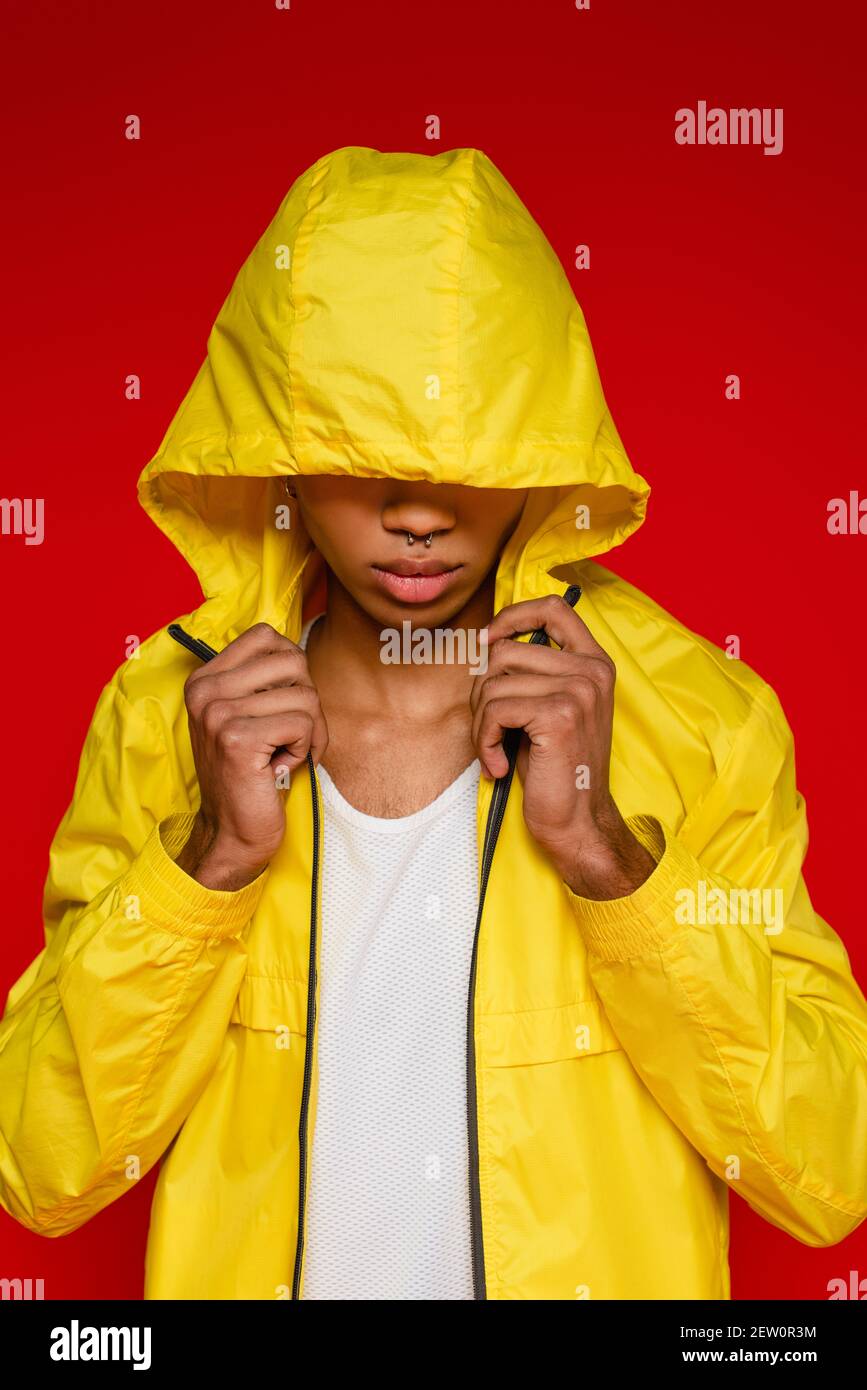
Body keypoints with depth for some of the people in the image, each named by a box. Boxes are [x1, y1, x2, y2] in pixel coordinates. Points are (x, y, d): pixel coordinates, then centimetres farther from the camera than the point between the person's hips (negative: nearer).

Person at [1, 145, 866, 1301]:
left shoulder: (696, 718, -16)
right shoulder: (161, 716, -13)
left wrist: (602, 845, -27)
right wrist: (213, 856, -25)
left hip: (607, 1269, 0)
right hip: (238, 1268, 1)